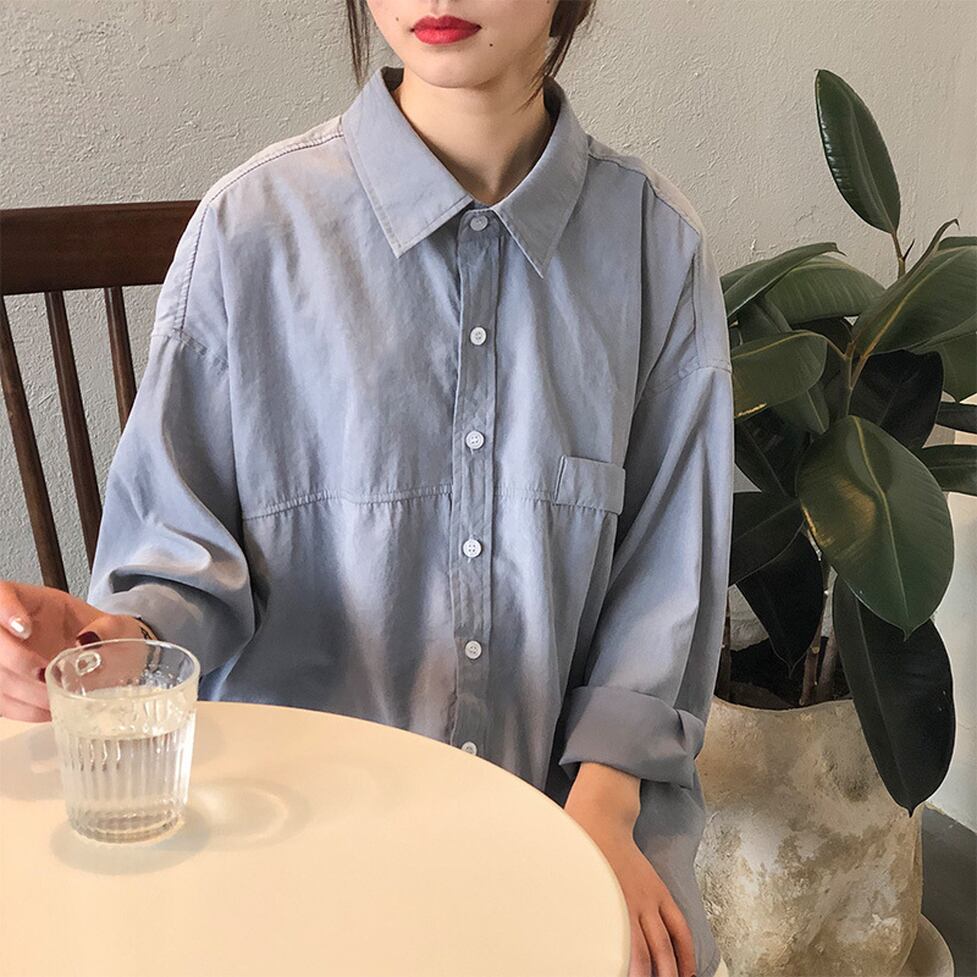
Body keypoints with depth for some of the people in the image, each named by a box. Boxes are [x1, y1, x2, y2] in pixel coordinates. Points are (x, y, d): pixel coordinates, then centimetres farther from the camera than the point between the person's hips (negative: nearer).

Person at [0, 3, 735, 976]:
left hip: (589, 780, 2)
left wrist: (601, 808, -9)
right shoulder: (252, 224, -6)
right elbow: (188, 540, -1)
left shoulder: (657, 245, -1)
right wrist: (125, 644, -22)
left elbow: (666, 568, 1)